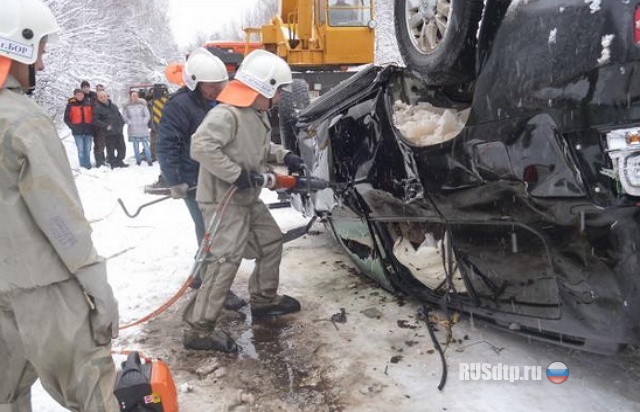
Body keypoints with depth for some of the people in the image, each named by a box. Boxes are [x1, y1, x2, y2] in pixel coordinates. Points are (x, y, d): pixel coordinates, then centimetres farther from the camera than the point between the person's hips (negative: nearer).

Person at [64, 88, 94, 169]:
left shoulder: (88, 103, 8)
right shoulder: (71, 105, 4)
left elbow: (93, 115, 16)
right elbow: (66, 118, 6)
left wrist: (92, 125, 5)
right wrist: (72, 126, -5)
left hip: (88, 130, 2)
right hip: (77, 131, -2)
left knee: (87, 150, 6)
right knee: (81, 150, -6)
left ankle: (88, 166, 14)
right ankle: (83, 166, -1)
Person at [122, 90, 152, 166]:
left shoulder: (142, 104, 4)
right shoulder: (126, 106, 4)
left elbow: (147, 115, 4)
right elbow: (124, 117, 5)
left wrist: (143, 123, -6)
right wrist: (130, 123, -7)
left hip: (143, 129, -1)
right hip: (133, 131, 1)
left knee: (146, 145, -4)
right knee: (136, 147, 4)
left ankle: (149, 161, 1)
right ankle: (138, 161, 13)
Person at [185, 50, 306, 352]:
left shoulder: (257, 113, 9)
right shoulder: (227, 113, -22)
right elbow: (200, 147, -32)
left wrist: (283, 156, 7)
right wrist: (235, 173, -27)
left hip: (248, 199, 10)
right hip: (223, 201, -10)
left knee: (272, 241, 18)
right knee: (226, 261, -12)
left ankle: (264, 299, 36)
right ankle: (198, 330, -3)